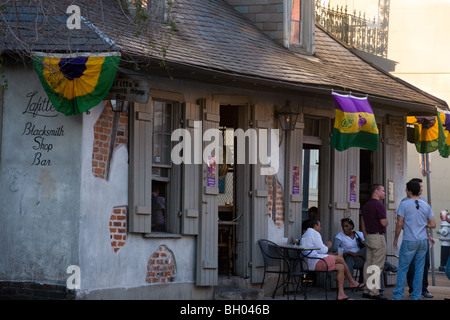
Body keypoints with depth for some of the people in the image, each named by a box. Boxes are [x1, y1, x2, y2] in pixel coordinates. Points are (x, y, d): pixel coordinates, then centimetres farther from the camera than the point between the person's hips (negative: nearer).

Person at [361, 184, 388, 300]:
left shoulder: (365, 206, 14)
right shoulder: (379, 205, -14)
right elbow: (384, 223, -17)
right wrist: (386, 220, 5)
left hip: (368, 237, 9)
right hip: (378, 237, -9)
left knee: (368, 264, 10)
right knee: (377, 266, -7)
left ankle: (367, 291, 13)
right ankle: (374, 292, -7)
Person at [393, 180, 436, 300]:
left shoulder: (404, 204, -8)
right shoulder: (426, 206, 6)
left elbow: (399, 224, -9)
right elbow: (433, 224, 6)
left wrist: (396, 238, 3)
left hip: (409, 241, -4)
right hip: (423, 240, 4)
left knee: (403, 268, 3)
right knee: (419, 269, 8)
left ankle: (398, 295, 2)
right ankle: (416, 296, 10)